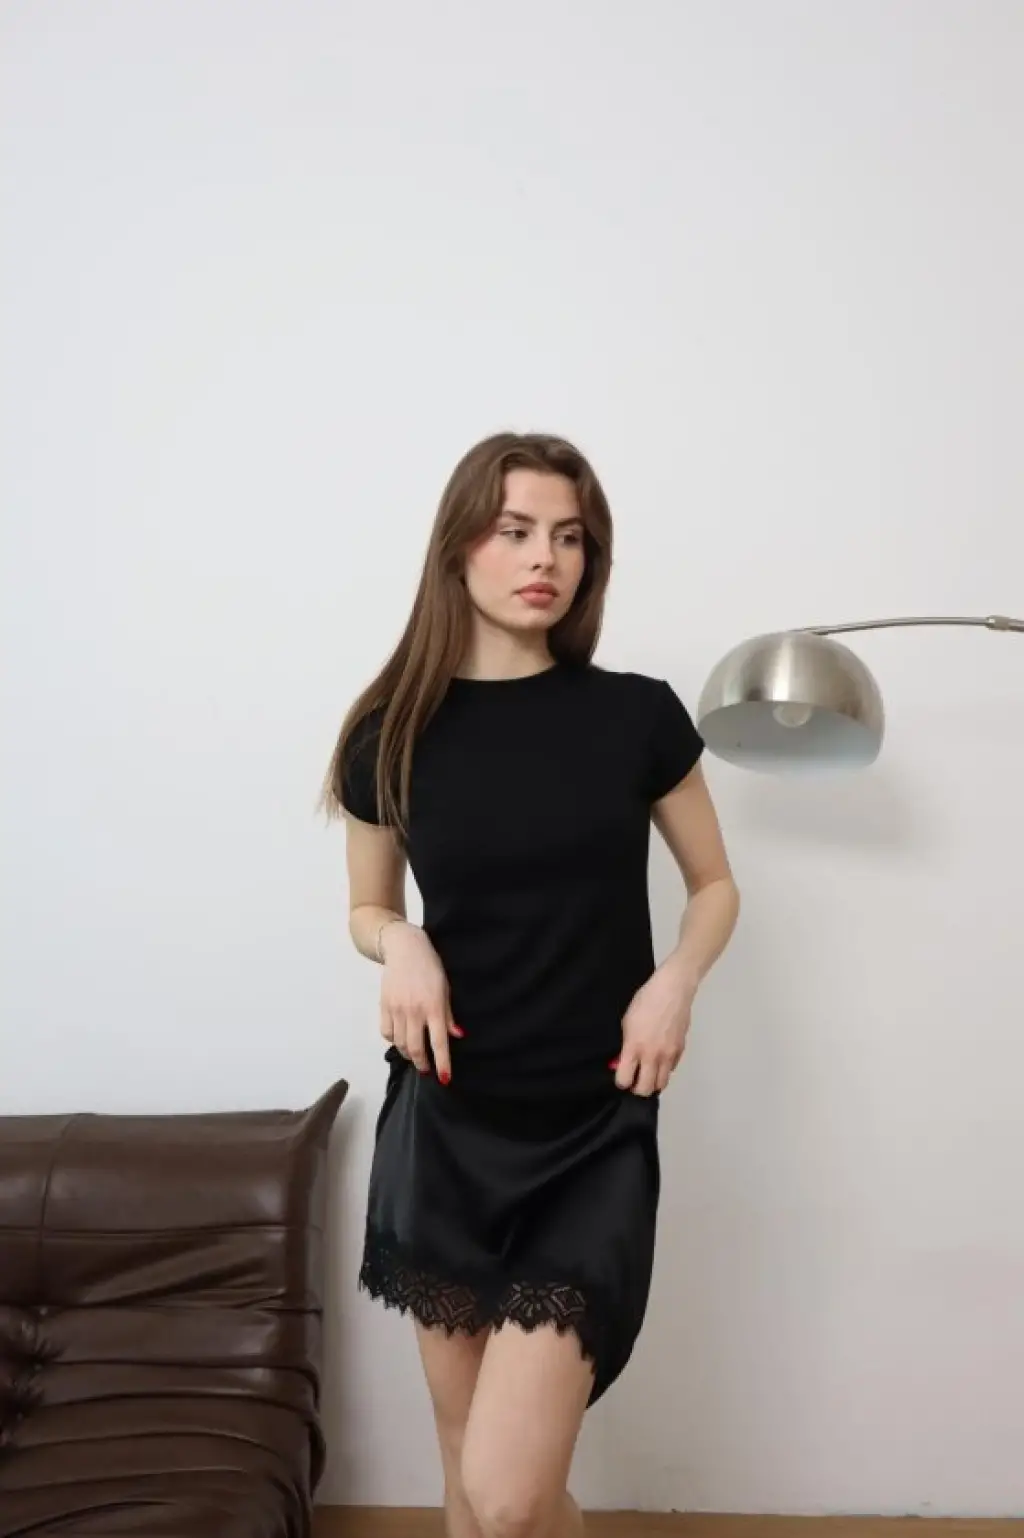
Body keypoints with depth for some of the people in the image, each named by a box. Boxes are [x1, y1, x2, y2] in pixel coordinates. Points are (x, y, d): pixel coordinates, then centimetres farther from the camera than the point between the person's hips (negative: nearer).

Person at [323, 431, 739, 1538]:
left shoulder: (638, 717, -5)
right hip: (445, 1125, 2)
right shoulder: (393, 733, -1)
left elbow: (716, 884, 9)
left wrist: (677, 980, -11)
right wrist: (403, 947, -10)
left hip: (593, 1130, -2)